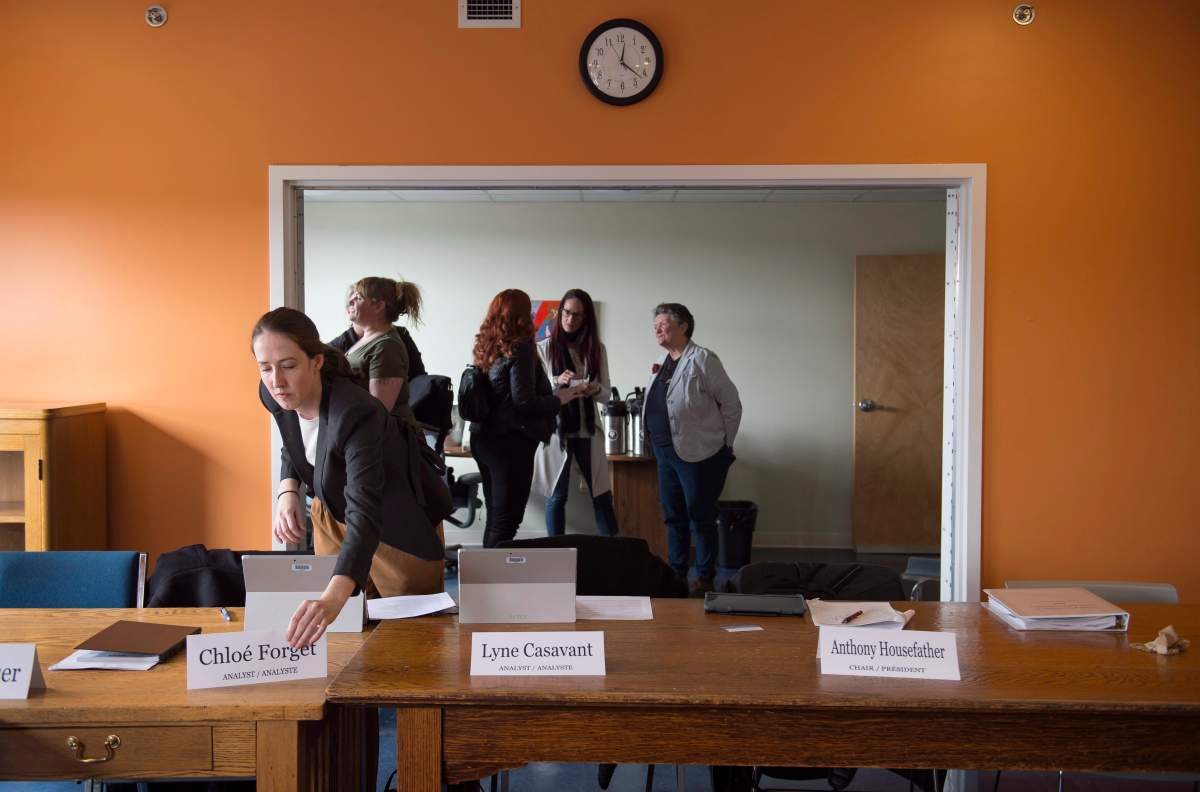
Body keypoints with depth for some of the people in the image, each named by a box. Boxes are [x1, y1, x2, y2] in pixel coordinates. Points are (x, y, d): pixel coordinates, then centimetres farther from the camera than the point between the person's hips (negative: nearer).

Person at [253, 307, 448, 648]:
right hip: (332, 515, 6)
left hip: (397, 527, -6)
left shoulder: (356, 414, -38)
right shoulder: (274, 395, -17)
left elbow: (365, 516, -48)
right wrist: (287, 491, -16)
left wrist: (335, 596, -63)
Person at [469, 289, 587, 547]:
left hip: (483, 438, 8)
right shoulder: (520, 348, -12)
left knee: (495, 517, 15)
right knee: (506, 520, -3)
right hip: (510, 441, -8)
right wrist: (558, 399, -2)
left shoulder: (487, 348, 11)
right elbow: (524, 402, -17)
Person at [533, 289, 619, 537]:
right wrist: (557, 382, -22)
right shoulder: (544, 348, -1)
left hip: (588, 430, 2)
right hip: (556, 429, -2)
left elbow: (606, 390, 7)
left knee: (602, 495, 6)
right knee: (557, 496, 6)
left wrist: (595, 389, -15)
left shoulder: (597, 349, 6)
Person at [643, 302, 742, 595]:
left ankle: (705, 579, 13)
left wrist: (724, 444, -5)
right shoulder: (661, 362, 12)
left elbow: (731, 403, -10)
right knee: (673, 517, 15)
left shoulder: (702, 360, -12)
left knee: (700, 518, 2)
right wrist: (654, 441, 13)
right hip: (666, 453, 8)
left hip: (697, 454, -8)